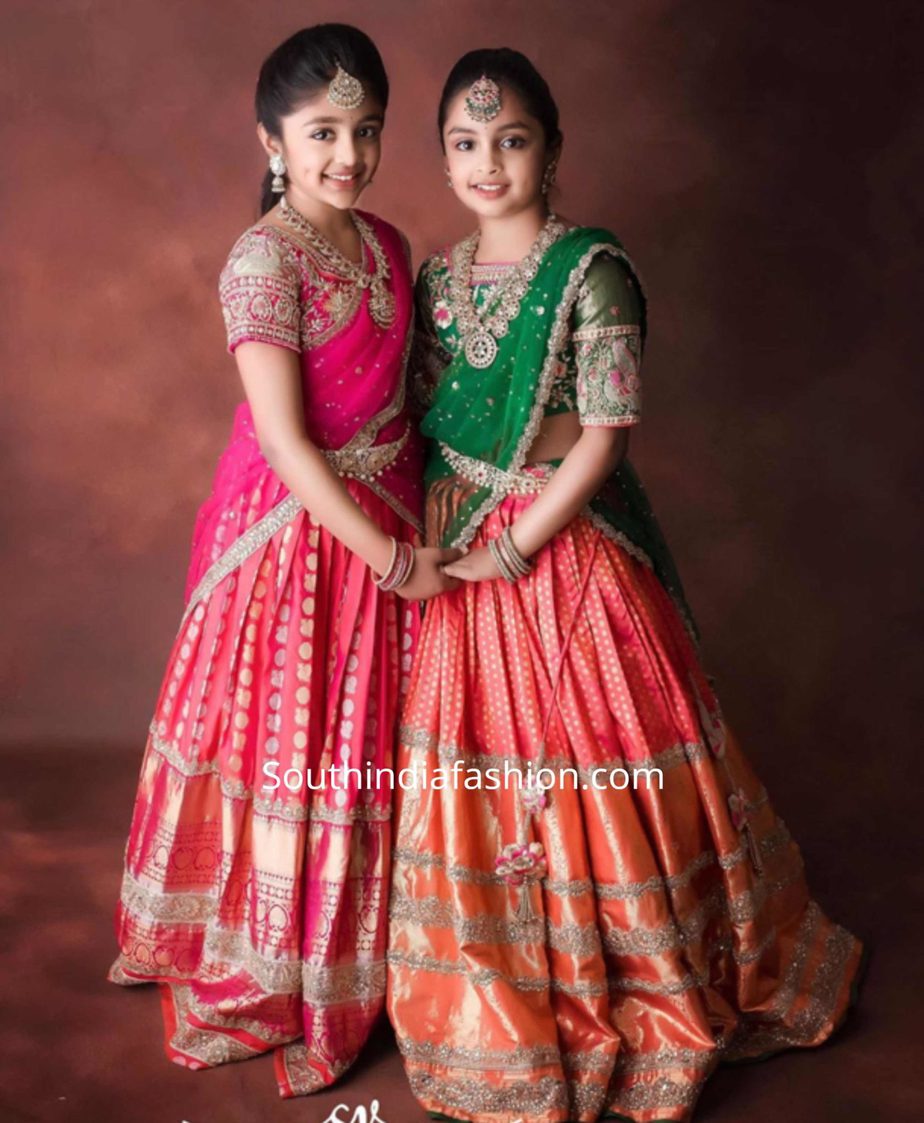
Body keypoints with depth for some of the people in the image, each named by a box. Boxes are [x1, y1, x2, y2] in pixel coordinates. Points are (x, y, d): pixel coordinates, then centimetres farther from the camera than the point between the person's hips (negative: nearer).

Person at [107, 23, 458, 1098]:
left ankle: (357, 952, 39)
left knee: (368, 739, 17)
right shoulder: (263, 259, -17)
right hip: (294, 532, -7)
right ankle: (262, 972, 29)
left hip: (385, 523, 7)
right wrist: (390, 558, -20)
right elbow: (284, 441, -21)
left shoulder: (385, 243, 6)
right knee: (284, 740, 6)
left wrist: (411, 537, 5)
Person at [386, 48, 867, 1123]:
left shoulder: (591, 271, -11)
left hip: (570, 553, -5)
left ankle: (625, 984, 28)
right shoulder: (439, 275, 7)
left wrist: (512, 551, -15)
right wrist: (431, 541, -1)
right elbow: (427, 423, 11)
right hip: (462, 556, 6)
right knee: (478, 780, 13)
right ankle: (508, 999, 35)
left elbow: (603, 438, -14)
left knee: (592, 775, 4)